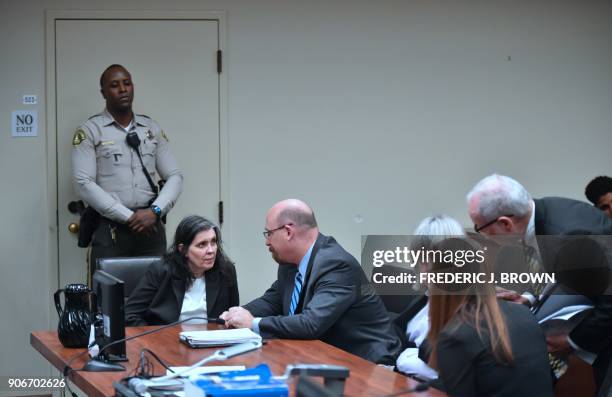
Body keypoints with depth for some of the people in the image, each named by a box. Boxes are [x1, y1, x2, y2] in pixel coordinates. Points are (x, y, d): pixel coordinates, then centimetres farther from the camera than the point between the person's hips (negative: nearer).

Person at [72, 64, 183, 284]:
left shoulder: (152, 129, 14)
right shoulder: (89, 131, 1)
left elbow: (175, 176, 10)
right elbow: (84, 184, -8)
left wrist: (155, 211, -8)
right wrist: (128, 217, -12)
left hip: (151, 228, 3)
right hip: (110, 230, -3)